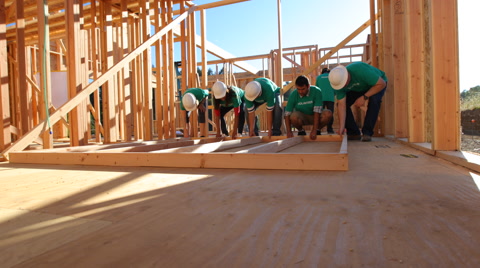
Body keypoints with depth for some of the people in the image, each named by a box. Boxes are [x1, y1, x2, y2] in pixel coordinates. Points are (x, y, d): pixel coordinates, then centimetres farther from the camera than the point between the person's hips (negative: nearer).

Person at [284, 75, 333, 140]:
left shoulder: (316, 91, -22)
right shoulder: (293, 95, -17)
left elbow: (317, 111, -26)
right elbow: (287, 114, -16)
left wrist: (314, 131, -30)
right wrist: (289, 132, -25)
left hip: (315, 116, 0)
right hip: (302, 117, 0)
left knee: (328, 114, -30)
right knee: (293, 116, -33)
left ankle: (318, 130, -1)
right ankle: (301, 131, 0)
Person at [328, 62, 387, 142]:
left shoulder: (360, 70, -42)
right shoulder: (338, 82, -26)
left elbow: (382, 84, -32)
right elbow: (342, 105, -26)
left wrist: (364, 97, -35)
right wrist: (342, 126, -31)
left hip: (377, 83, -4)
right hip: (358, 89, 4)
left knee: (374, 100, -34)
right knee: (344, 103, -15)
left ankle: (367, 133, -22)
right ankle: (354, 133, -3)